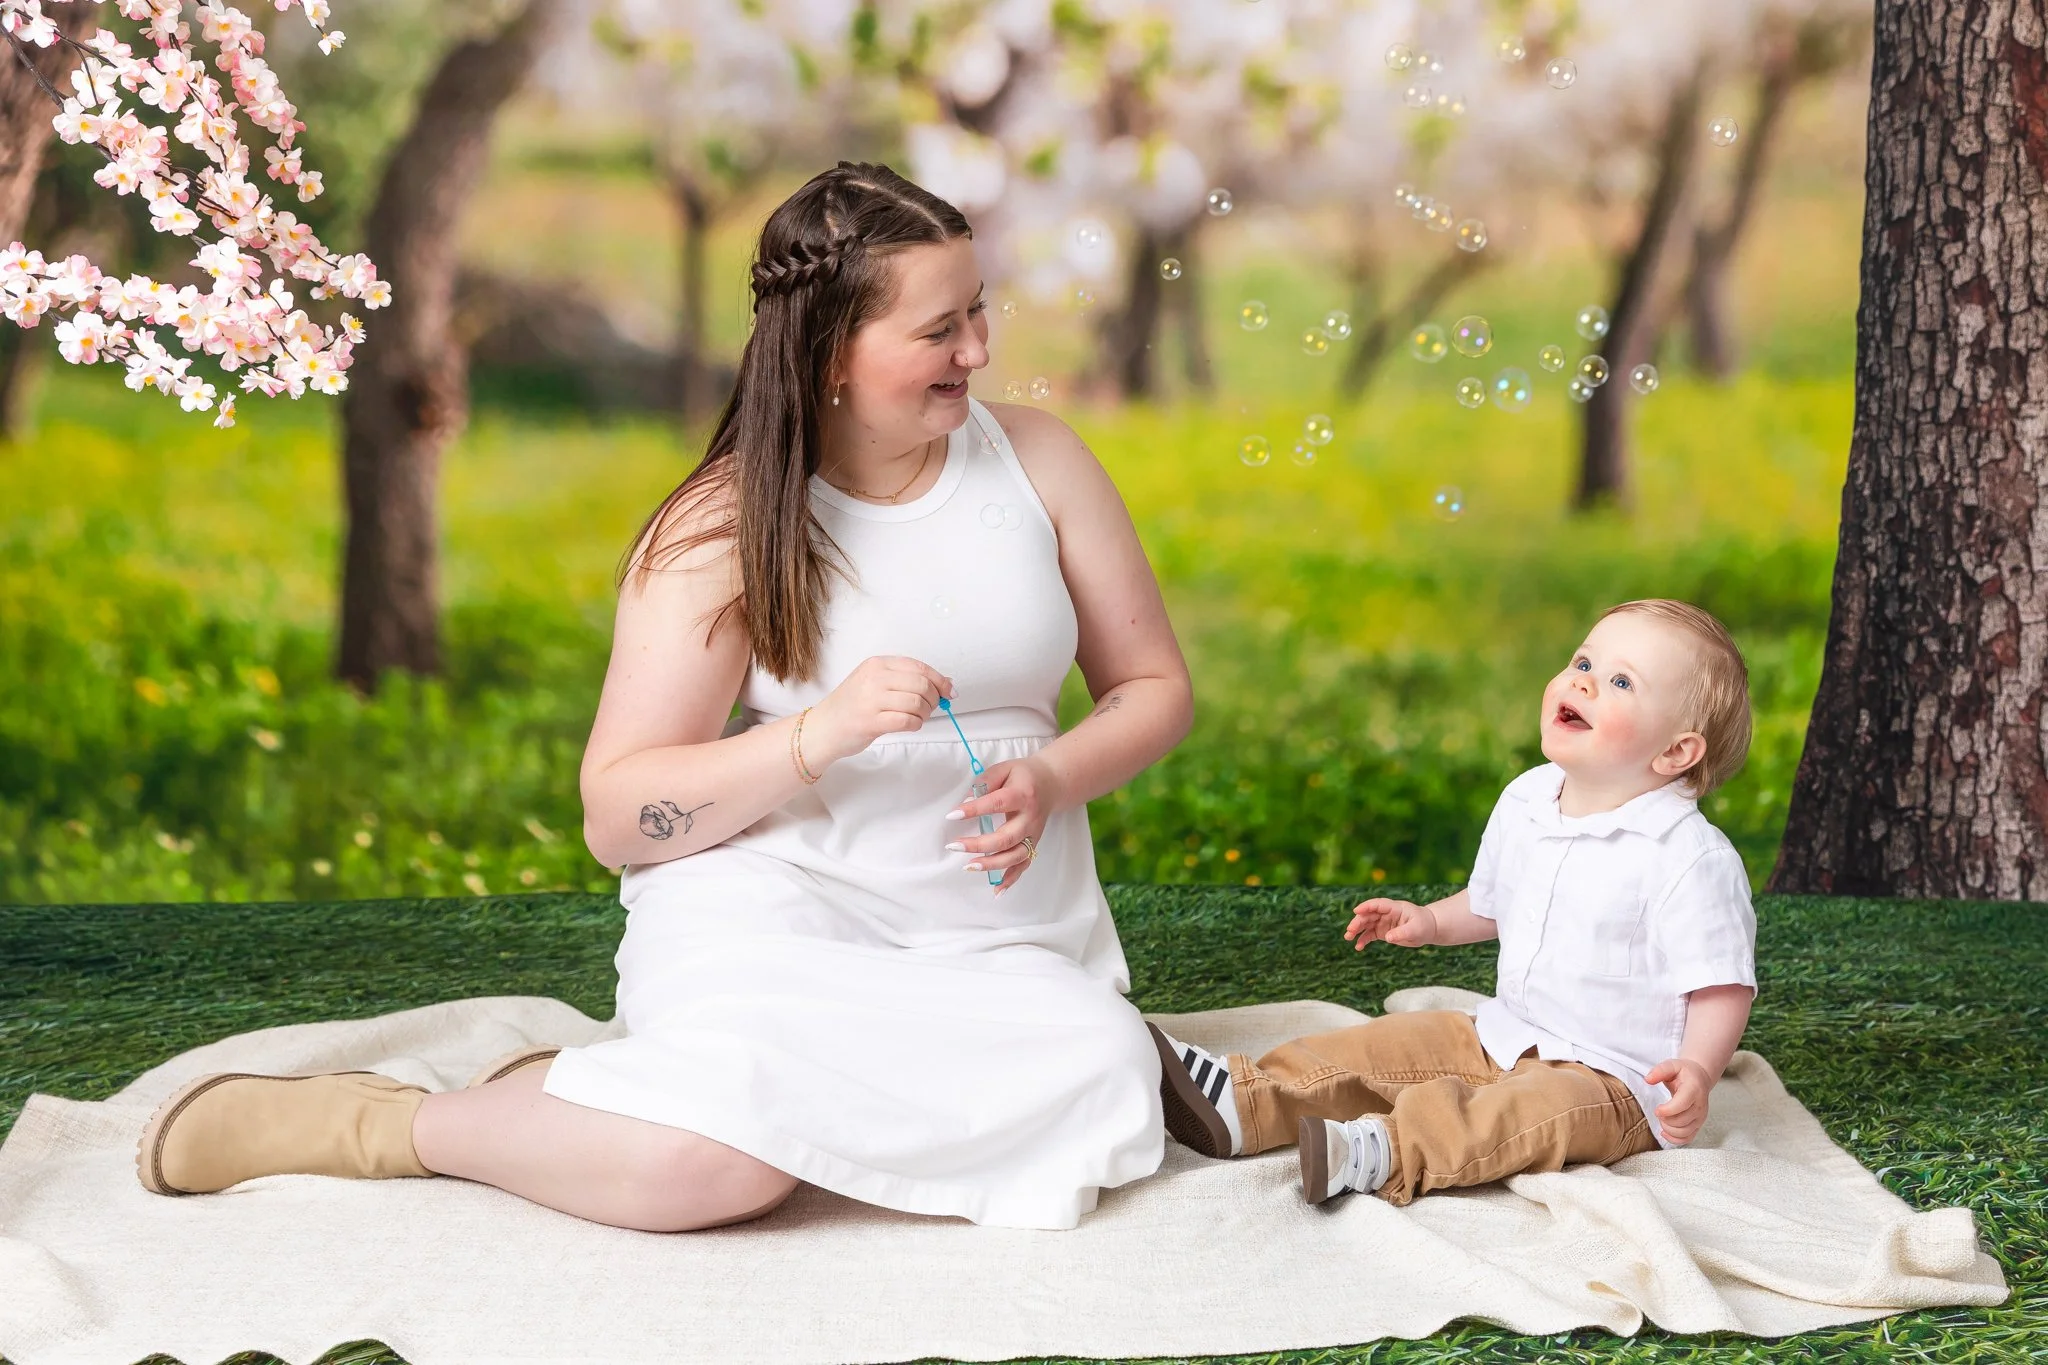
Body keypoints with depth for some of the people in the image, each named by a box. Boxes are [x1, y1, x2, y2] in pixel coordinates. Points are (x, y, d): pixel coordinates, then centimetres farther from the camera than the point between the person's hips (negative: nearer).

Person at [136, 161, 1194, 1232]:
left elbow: (1155, 688, 15)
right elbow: (614, 815, -6)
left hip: (1002, 939, 5)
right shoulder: (723, 528, -3)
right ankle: (382, 1123, -5)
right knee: (709, 1159, -37)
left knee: (1100, 1091, -31)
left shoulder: (1034, 460, 8)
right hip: (775, 912, -5)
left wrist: (1048, 780, -8)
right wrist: (818, 734, -22)